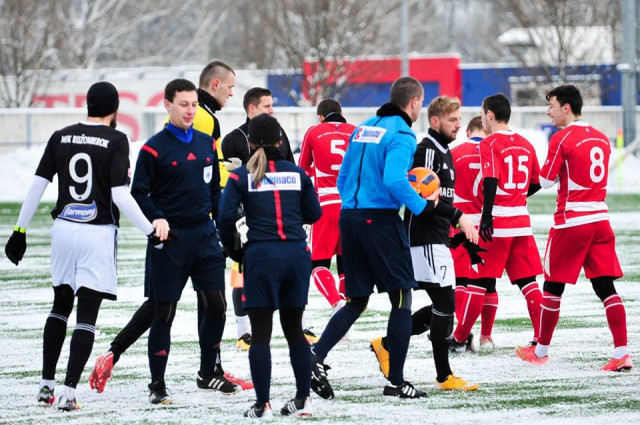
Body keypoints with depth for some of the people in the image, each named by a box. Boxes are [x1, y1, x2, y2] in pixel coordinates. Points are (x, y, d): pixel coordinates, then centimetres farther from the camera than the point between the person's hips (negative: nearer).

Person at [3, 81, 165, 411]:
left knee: (61, 306, 20)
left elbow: (37, 186, 4)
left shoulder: (61, 138, 5)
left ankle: (46, 384, 19)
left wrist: (20, 231, 12)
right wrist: (150, 231, -9)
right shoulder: (116, 140, -8)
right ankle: (69, 392, -10)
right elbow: (120, 196, -15)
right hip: (98, 233, -4)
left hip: (64, 229, 4)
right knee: (87, 315, -2)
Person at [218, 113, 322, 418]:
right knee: (294, 330, 14)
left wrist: (232, 249, 7)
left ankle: (262, 405, -3)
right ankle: (303, 400, 16)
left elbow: (226, 216, -9)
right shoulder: (297, 173, 7)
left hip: (261, 256, -3)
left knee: (260, 333, 1)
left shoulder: (241, 177, -1)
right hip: (297, 255, 3)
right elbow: (314, 214, 10)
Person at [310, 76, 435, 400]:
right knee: (401, 297, 3)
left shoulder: (363, 129, 15)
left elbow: (342, 179, 17)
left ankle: (316, 356, -5)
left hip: (349, 217, 7)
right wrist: (422, 206, -10)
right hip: (380, 219, -7)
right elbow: (394, 180, -23)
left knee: (357, 301, 14)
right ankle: (396, 381, 2)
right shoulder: (401, 134, -9)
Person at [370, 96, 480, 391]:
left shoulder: (443, 152, 19)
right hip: (425, 240, -10)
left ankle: (386, 344, 19)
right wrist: (458, 217, -26)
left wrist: (463, 232, 23)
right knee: (445, 303, -9)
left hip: (437, 240, 10)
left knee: (442, 307, 10)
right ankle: (444, 376, -4)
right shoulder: (426, 151, -13)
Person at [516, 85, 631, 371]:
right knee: (605, 286, 2)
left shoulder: (562, 139, -10)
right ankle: (622, 354, -8)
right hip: (599, 217, 6)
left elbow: (546, 180, -6)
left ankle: (541, 351, 18)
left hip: (571, 221, -6)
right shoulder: (601, 138, 11)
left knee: (553, 286, 8)